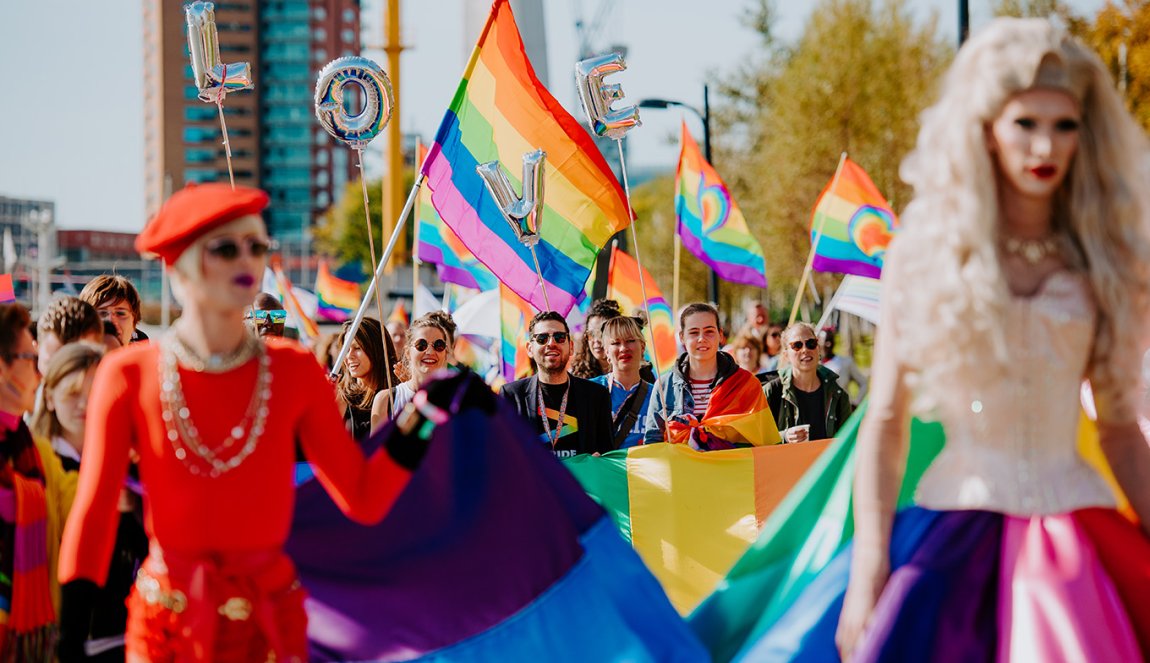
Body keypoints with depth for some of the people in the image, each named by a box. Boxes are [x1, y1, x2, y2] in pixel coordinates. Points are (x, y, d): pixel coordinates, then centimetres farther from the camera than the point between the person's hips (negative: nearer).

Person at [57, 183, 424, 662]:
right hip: (167, 618, -1)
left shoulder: (294, 371, -1)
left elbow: (363, 500, -5)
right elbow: (93, 510, -10)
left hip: (269, 618, 1)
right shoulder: (129, 375, -6)